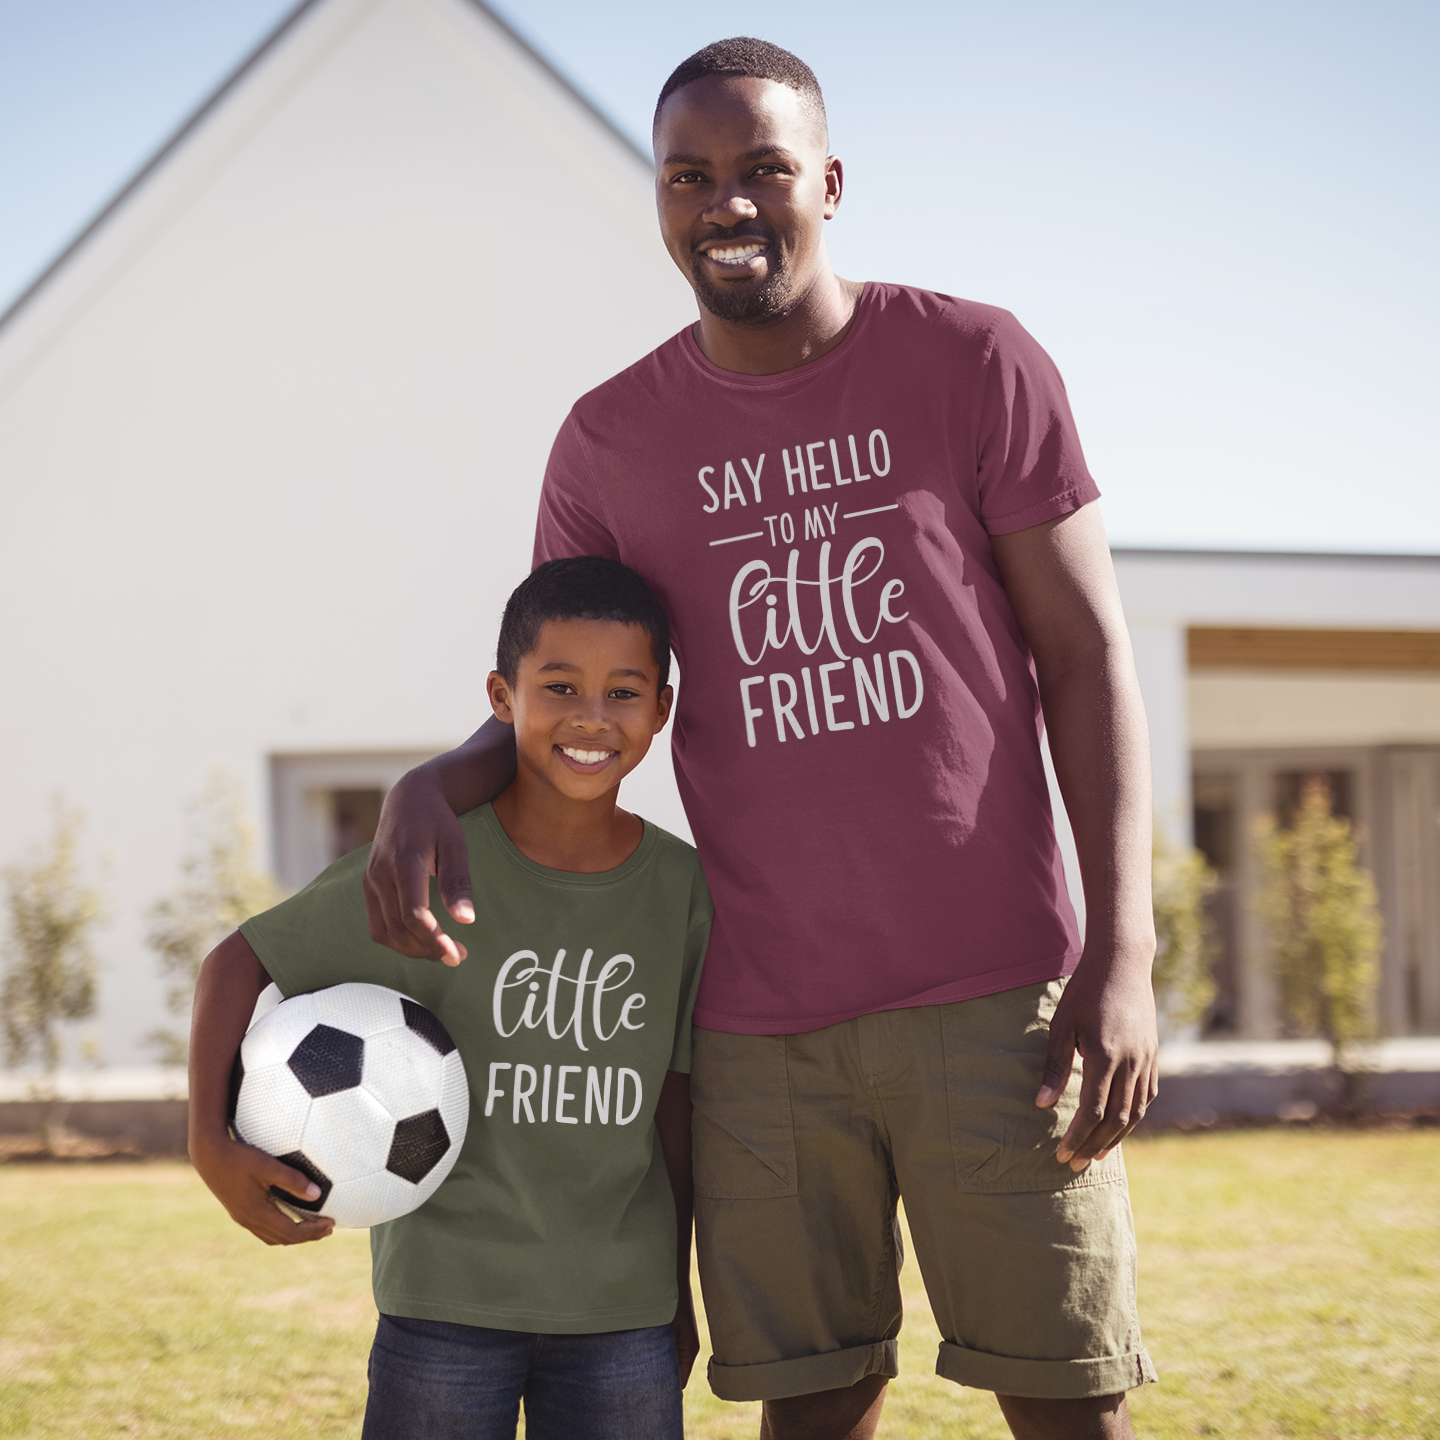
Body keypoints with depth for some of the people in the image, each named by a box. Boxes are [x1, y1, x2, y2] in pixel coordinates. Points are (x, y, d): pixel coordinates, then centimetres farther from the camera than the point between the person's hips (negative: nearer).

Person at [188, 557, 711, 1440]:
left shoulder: (683, 888, 0)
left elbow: (673, 1100, 8)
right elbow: (240, 961, -4)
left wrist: (678, 1289, 13)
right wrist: (211, 1141, -17)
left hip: (621, 1310, 3)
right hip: (446, 1298, -2)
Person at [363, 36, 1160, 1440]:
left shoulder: (976, 365, 1)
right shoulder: (610, 441, 8)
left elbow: (1086, 655, 0)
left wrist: (1121, 953, -9)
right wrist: (431, 788, -10)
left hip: (990, 997, -2)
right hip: (761, 1024, 2)